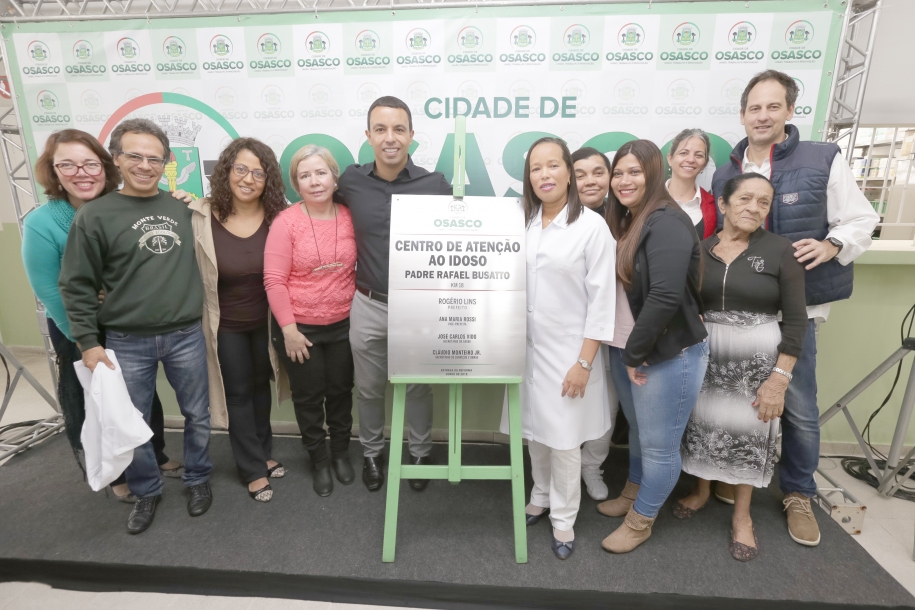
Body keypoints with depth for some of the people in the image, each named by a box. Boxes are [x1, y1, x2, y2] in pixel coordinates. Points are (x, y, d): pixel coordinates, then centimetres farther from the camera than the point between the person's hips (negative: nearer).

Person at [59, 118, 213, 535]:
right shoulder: (95, 215, -4)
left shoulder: (184, 208, 2)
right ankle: (146, 491, 35)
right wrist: (88, 342, -6)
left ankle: (197, 480, 35)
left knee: (197, 415, 12)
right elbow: (76, 285, -3)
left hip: (186, 336, 2)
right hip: (127, 342, -1)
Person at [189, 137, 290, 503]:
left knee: (261, 386, 20)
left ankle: (263, 454, 42)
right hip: (225, 324, -2)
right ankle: (253, 469, 30)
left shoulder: (278, 217, -13)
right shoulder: (200, 217, -18)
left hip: (266, 320, 2)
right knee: (238, 393, 12)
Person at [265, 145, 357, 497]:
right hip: (299, 327, -2)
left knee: (340, 391, 18)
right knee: (309, 396, 13)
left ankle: (341, 452, 42)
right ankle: (319, 461, 36)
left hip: (343, 325, 2)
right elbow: (274, 280, -12)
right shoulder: (286, 222, -11)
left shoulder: (350, 217, -3)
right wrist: (288, 328, -13)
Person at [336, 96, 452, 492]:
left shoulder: (435, 185, -9)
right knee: (369, 388, 18)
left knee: (418, 387, 16)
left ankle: (420, 454, 40)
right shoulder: (351, 182, -3)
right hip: (369, 307, 2)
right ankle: (371, 453, 42)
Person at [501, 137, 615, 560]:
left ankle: (563, 519, 28)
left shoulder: (592, 226, -9)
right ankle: (541, 496, 40)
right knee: (533, 431, 16)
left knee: (563, 440, 5)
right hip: (526, 347, 4)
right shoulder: (521, 222, 4)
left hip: (568, 350, -4)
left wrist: (584, 363, -12)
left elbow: (601, 300, -10)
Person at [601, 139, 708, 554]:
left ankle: (641, 520, 29)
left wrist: (633, 353, -17)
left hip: (672, 354, -8)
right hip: (642, 351, 8)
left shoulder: (666, 222, -18)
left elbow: (665, 297, -27)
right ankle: (636, 493, 43)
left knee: (660, 446, 10)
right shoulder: (626, 223, 10)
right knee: (644, 438, 23)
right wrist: (631, 353, 3)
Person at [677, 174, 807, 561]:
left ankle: (742, 514, 31)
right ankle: (701, 490, 39)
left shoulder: (780, 250, -6)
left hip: (758, 360, -1)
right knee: (702, 424, 13)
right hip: (705, 356, 2)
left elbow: (795, 319, -7)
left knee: (750, 432, 10)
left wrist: (779, 377, -12)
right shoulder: (699, 249, 0)